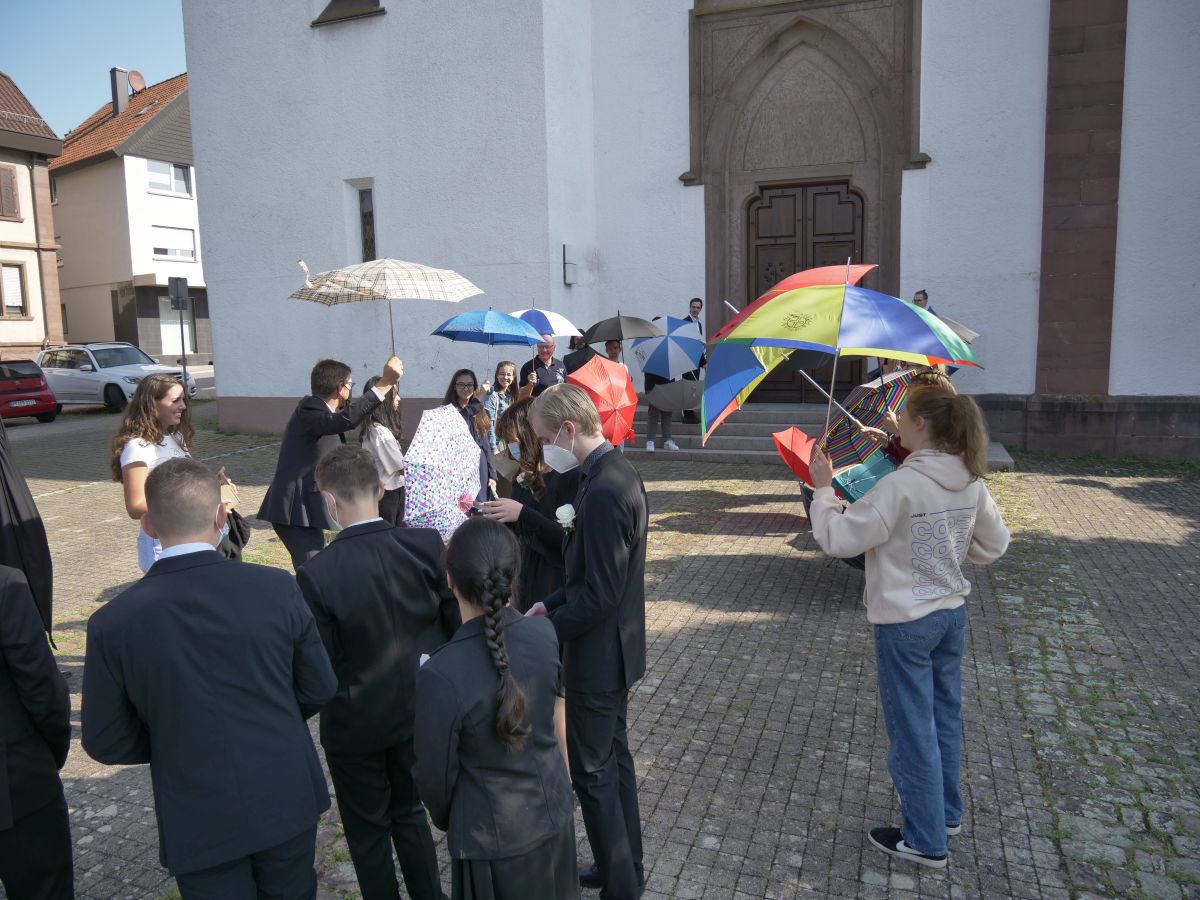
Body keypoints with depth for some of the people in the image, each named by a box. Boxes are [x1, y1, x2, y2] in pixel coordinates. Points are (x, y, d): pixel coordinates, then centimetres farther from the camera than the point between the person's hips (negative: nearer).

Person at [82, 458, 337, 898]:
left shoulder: (113, 622, -15)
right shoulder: (277, 588, -15)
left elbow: (106, 742, -5)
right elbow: (319, 689, -5)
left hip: (199, 819, 0)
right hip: (287, 797, 1)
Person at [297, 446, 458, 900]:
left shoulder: (316, 574, -23)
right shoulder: (428, 545, -16)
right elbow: (457, 623, -9)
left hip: (355, 724, -3)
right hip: (418, 711, 3)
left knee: (368, 830, 21)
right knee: (410, 811, 27)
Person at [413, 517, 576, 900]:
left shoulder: (441, 674, -30)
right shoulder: (545, 633, -16)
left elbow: (435, 775, -15)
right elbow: (560, 722, 0)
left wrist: (445, 819, 6)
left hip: (493, 838, -4)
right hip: (555, 815, 4)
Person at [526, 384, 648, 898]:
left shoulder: (602, 492, -27)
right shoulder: (616, 472, 4)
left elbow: (599, 594, -26)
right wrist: (550, 605, 6)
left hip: (597, 656, -10)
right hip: (616, 648, 10)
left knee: (592, 773, 6)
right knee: (614, 758, 22)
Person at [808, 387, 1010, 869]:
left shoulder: (900, 486, -25)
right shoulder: (972, 483, -2)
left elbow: (837, 538, -21)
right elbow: (993, 546, 10)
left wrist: (823, 488, -9)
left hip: (904, 625, -7)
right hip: (952, 615, 8)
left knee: (913, 730, 7)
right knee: (946, 716, 23)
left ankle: (926, 841, 22)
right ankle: (947, 812, 42)